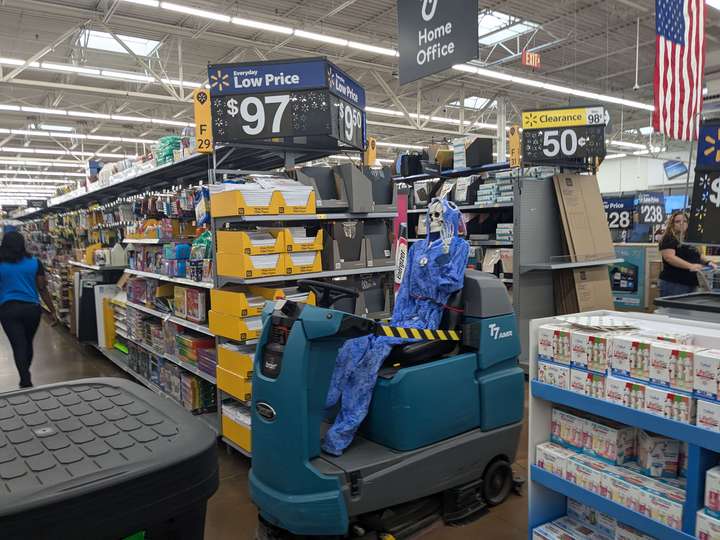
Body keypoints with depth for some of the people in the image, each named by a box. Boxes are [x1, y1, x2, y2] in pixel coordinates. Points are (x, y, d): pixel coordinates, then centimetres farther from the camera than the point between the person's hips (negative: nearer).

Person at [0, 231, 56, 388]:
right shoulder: (34, 262, -1)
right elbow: (42, 289, -1)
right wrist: (52, 311, 4)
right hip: (32, 308, 2)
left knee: (18, 346, 0)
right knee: (28, 343, 18)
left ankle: (26, 382, -6)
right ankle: (25, 376, 34)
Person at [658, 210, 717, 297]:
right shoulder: (668, 239, -6)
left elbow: (697, 255, 30)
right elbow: (669, 257, -21)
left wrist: (708, 262, 9)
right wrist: (690, 266, -29)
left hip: (691, 285, 8)